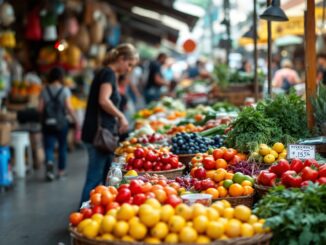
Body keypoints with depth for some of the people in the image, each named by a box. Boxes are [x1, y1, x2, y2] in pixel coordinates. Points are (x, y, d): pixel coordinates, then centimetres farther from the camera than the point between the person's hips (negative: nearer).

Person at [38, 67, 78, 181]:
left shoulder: (44, 90, 0)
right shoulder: (64, 90, -5)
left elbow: (40, 108, -3)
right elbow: (69, 107, -11)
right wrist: (75, 120, -2)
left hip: (47, 123, 1)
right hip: (61, 122, -1)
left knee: (48, 147, 3)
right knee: (62, 146, 14)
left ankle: (49, 162, -26)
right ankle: (61, 170, 22)